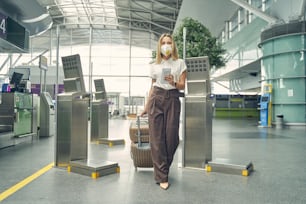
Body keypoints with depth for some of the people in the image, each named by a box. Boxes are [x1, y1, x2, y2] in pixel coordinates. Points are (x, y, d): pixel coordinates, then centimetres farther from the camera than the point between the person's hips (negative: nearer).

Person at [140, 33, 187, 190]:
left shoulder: (180, 63, 7)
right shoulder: (154, 65, 11)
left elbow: (182, 85, 4)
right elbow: (152, 86, 15)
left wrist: (173, 83, -18)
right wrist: (146, 106, 12)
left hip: (173, 99, -1)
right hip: (156, 99, 1)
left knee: (171, 137, -4)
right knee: (157, 137, -4)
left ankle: (164, 166, 23)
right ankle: (162, 176, 2)